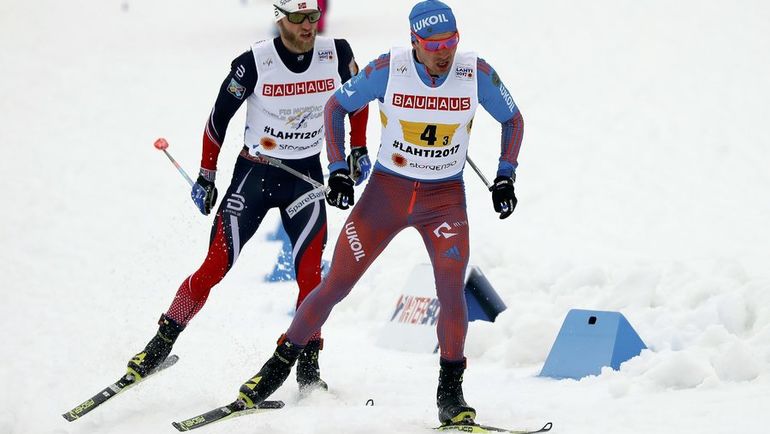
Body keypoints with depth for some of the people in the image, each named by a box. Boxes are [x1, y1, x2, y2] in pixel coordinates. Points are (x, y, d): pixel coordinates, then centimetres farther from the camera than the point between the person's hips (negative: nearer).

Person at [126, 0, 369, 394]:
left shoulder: (336, 54, -7)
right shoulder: (254, 63, -15)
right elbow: (219, 116, -4)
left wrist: (359, 150, 10)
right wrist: (206, 177, 0)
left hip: (306, 176, 2)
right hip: (253, 173, -2)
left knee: (309, 272, -12)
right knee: (216, 266, -7)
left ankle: (308, 365, -1)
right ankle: (161, 343, 7)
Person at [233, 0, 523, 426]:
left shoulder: (476, 73, -12)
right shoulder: (389, 69, -15)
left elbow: (512, 118, 5)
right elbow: (337, 105, -1)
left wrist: (505, 176, -5)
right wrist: (338, 169, -8)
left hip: (445, 198, 0)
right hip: (386, 190, 0)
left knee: (451, 290, -18)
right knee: (336, 284, -1)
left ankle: (450, 392, -3)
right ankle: (280, 365, 16)